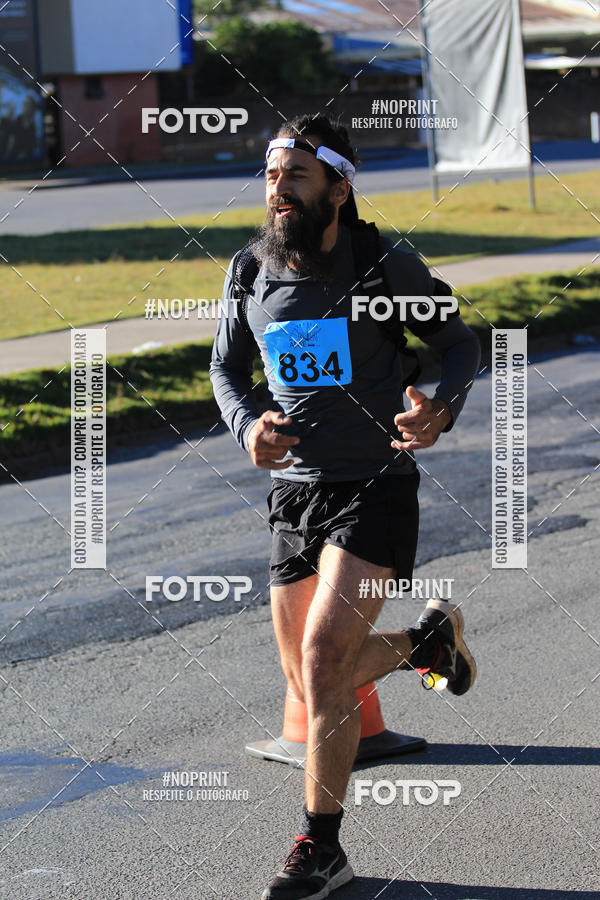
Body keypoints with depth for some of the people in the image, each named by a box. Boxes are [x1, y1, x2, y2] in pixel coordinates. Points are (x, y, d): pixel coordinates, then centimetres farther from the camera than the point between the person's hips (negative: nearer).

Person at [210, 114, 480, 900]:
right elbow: (227, 368, 15)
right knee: (311, 684, 10)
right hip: (294, 492, 5)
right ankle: (428, 639, 41)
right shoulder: (250, 275, 1)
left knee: (323, 659, -18)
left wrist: (441, 409, -19)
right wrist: (247, 426, -7)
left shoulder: (387, 267, -10)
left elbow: (458, 343, 2)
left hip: (376, 489, -5)